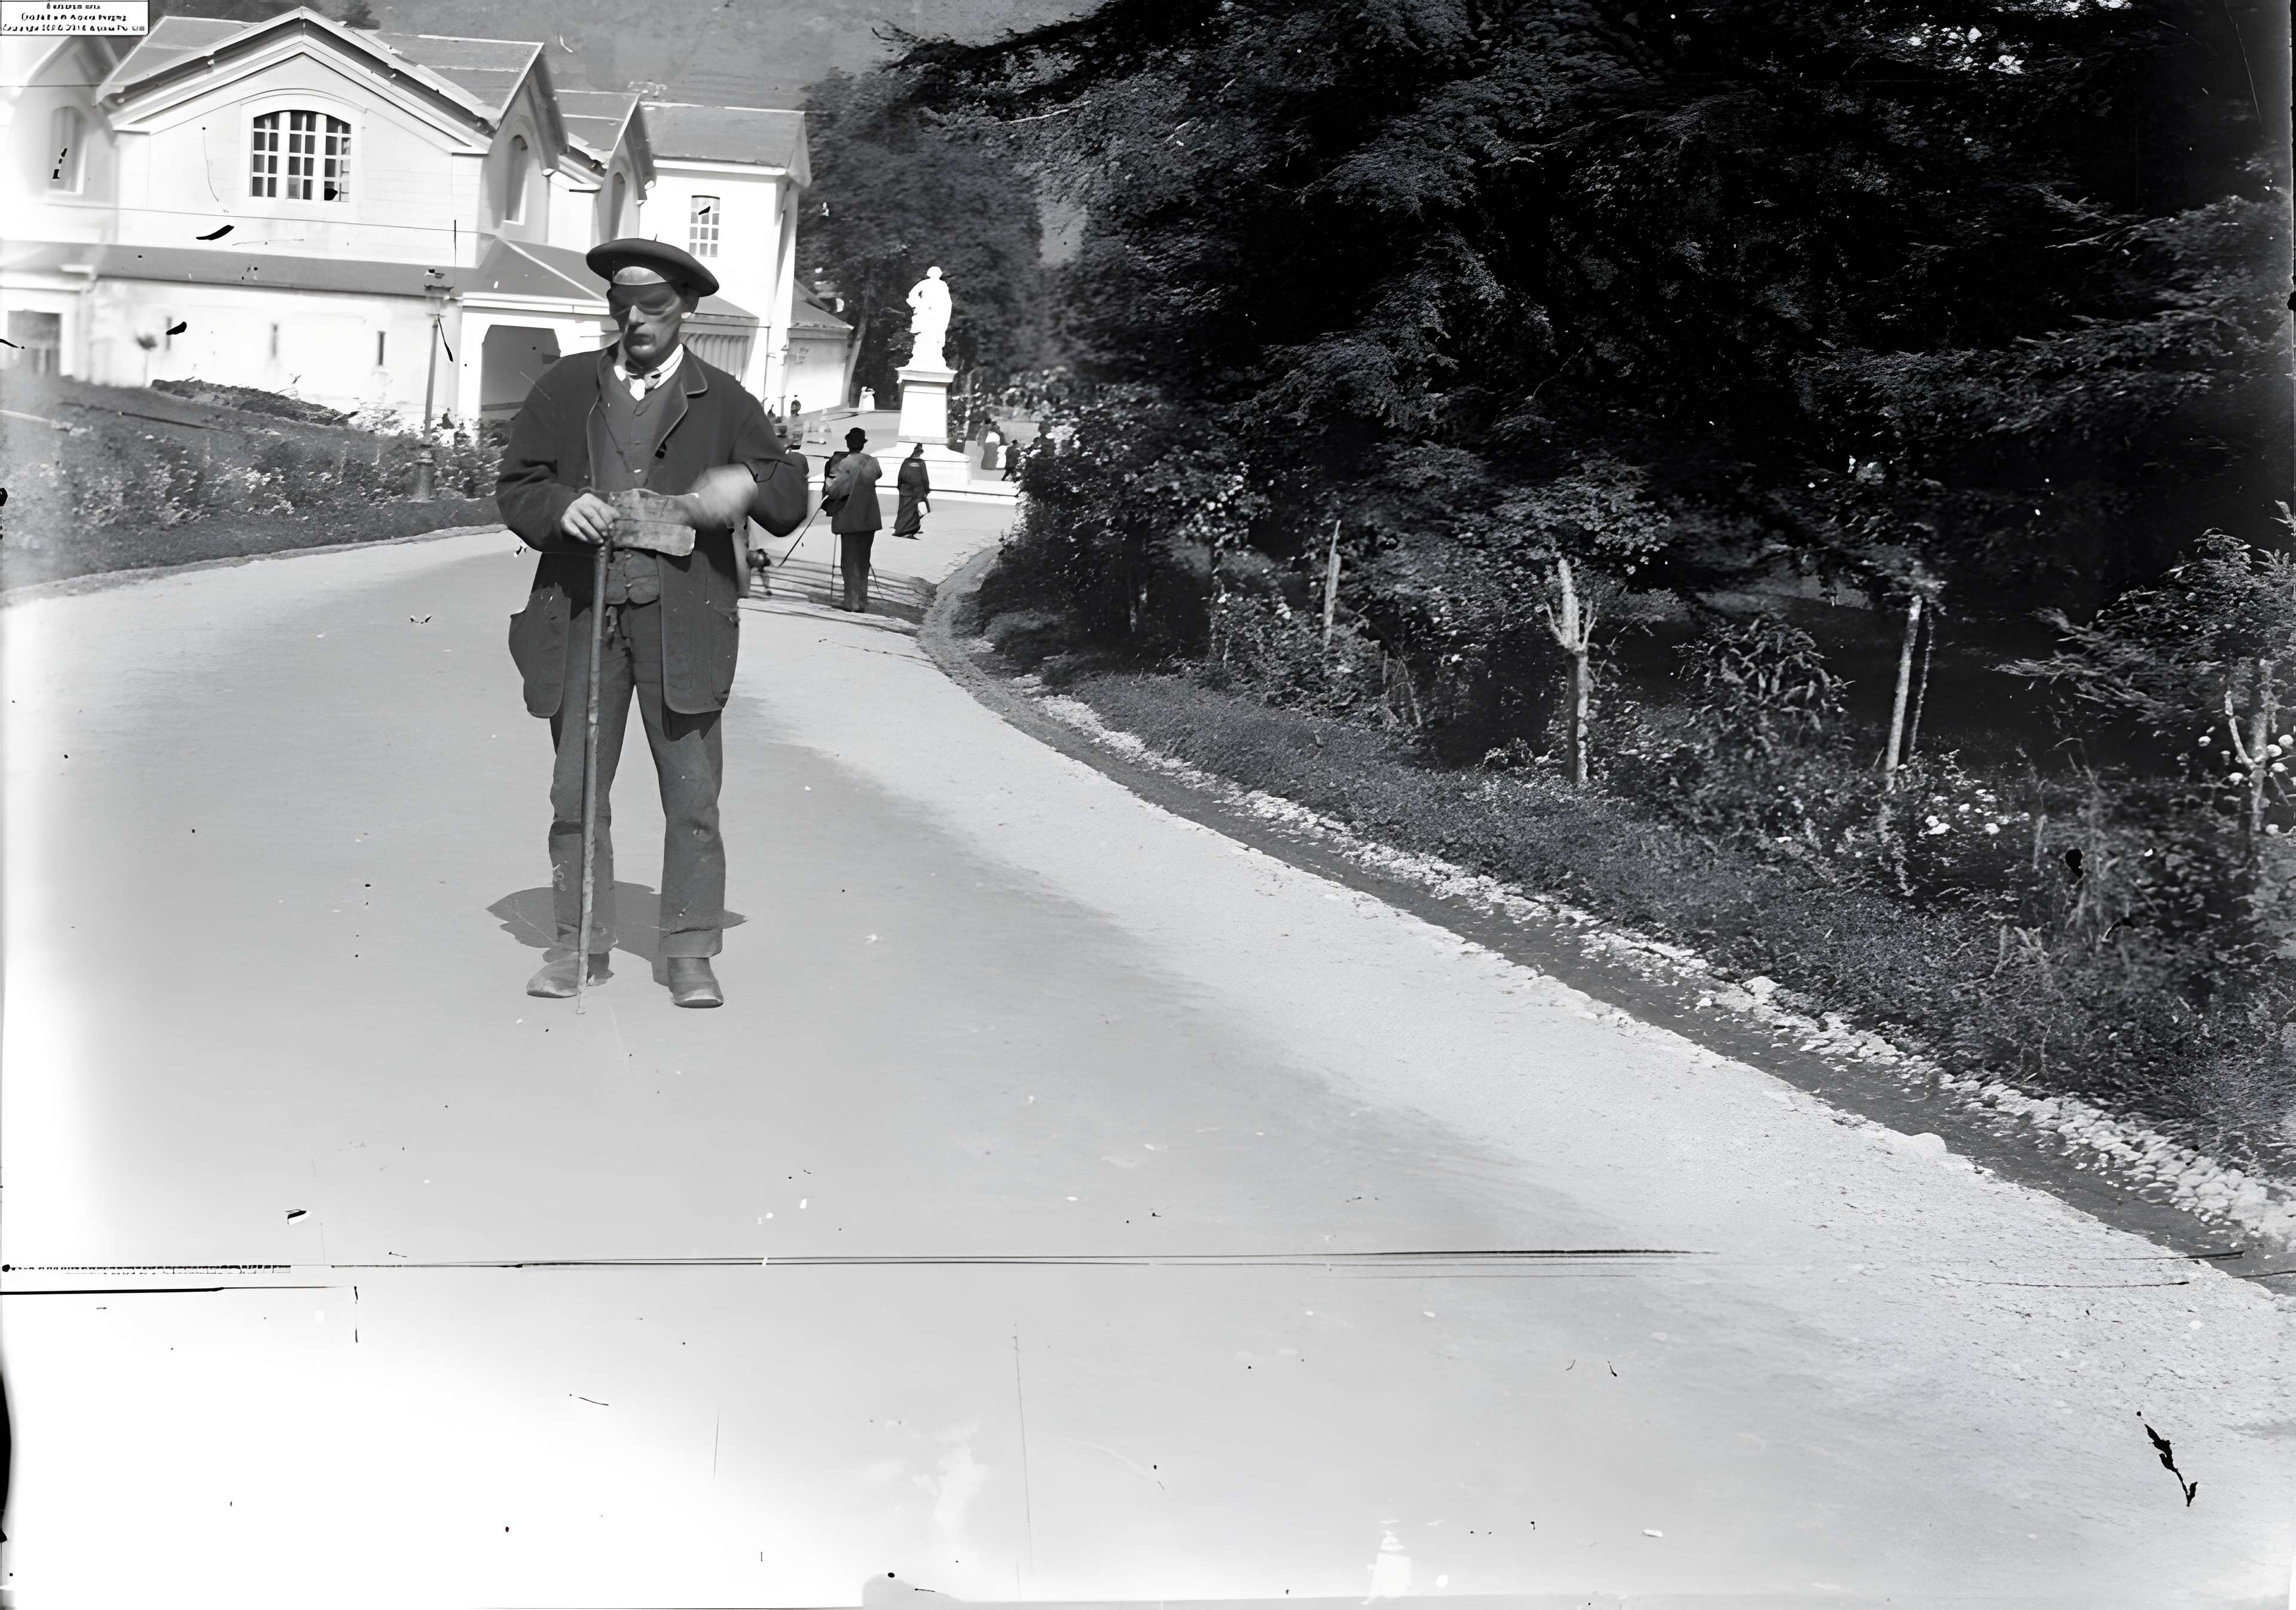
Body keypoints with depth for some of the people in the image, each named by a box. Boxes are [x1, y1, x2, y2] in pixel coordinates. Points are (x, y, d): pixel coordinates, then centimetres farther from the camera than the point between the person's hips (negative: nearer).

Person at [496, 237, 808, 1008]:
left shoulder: (721, 400, 8)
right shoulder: (566, 387, 12)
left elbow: (792, 498, 8)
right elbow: (514, 487, 12)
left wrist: (748, 484, -14)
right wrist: (560, 507, -9)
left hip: (680, 621, -2)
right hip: (582, 612, 2)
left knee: (692, 794, -2)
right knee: (576, 791, 6)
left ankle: (690, 952, 6)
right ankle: (578, 942, 17)